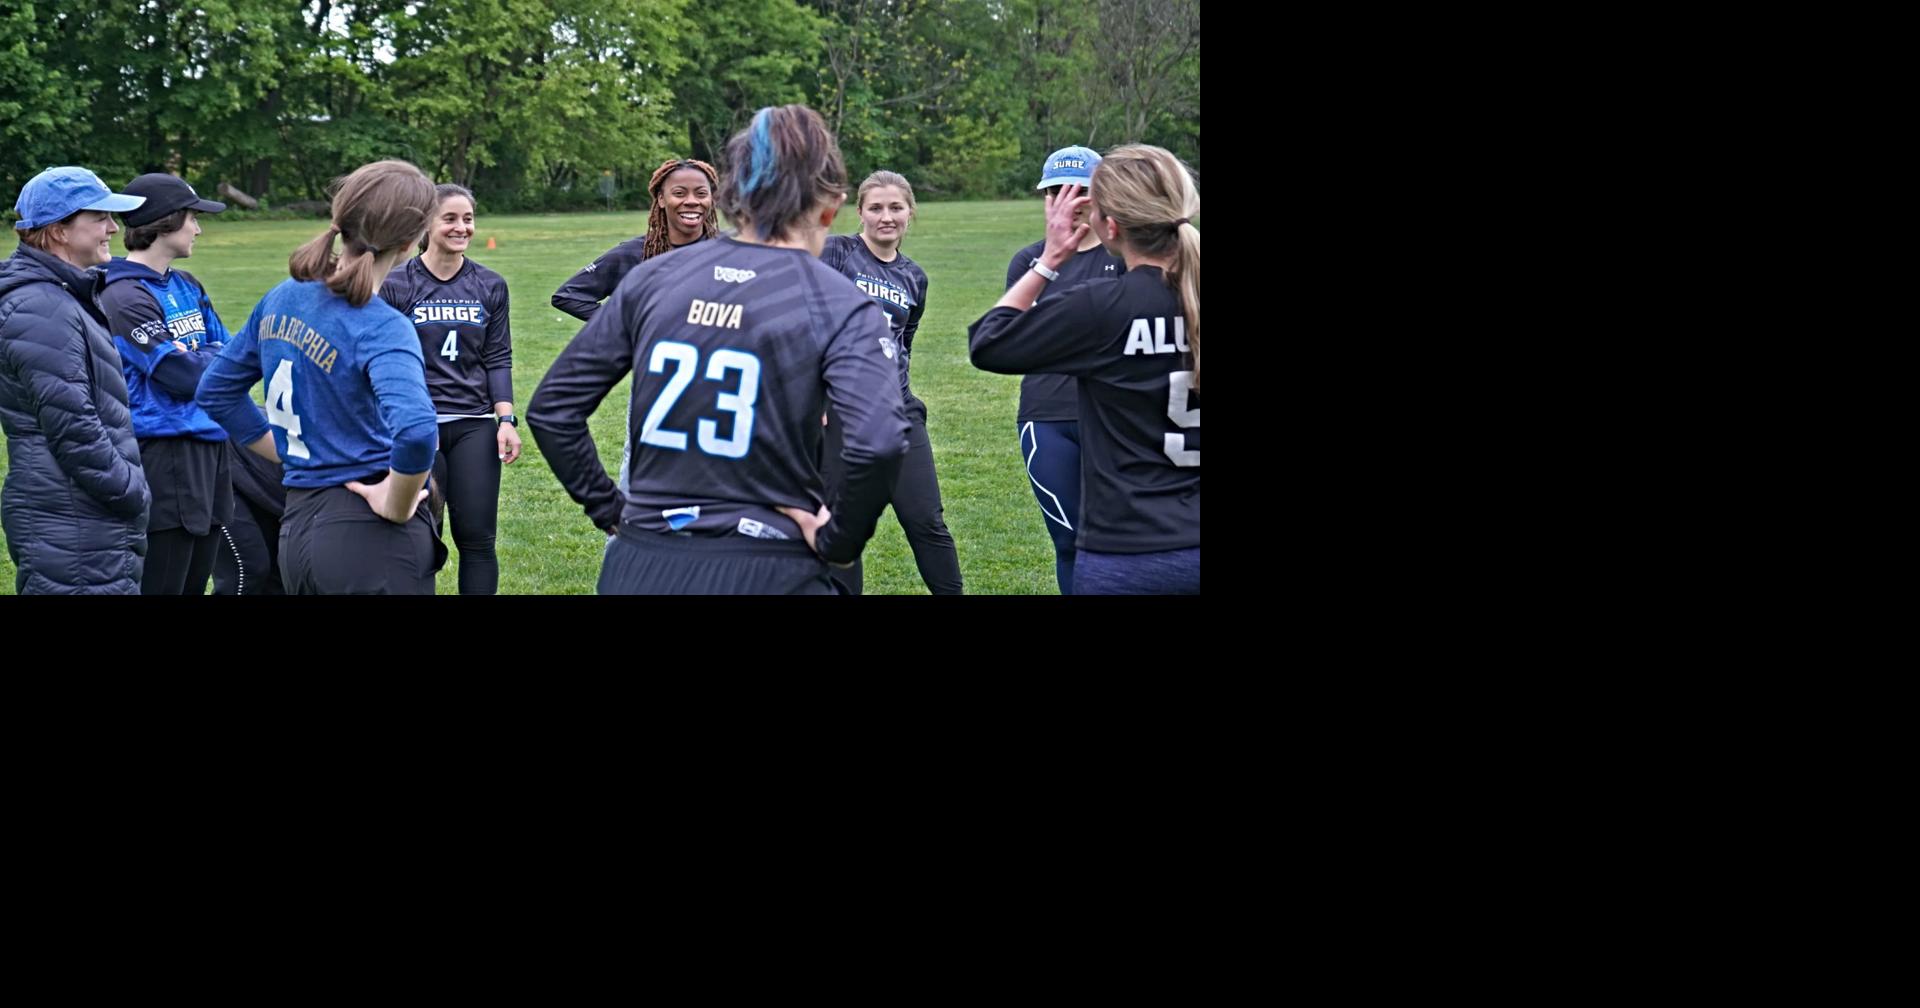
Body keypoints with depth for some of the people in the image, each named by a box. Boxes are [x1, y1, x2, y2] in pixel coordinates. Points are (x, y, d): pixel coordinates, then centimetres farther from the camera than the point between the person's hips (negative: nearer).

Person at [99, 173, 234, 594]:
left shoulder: (188, 287, 13)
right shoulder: (125, 298, -14)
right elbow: (184, 376, -18)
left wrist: (198, 358, -5)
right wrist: (217, 355, 2)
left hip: (210, 447, 9)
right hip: (164, 459, -9)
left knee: (195, 583, 14)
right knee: (162, 585, -6)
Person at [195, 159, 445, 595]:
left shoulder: (281, 298, 5)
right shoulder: (382, 328, -17)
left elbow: (216, 393, 17)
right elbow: (415, 429, -35)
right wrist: (397, 506, -18)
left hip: (296, 528, 7)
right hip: (370, 538, -7)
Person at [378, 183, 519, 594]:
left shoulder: (490, 286, 8)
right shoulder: (396, 285, -2)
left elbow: (498, 359, 9)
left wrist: (507, 420, -1)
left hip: (475, 427, 3)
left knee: (477, 537, 1)